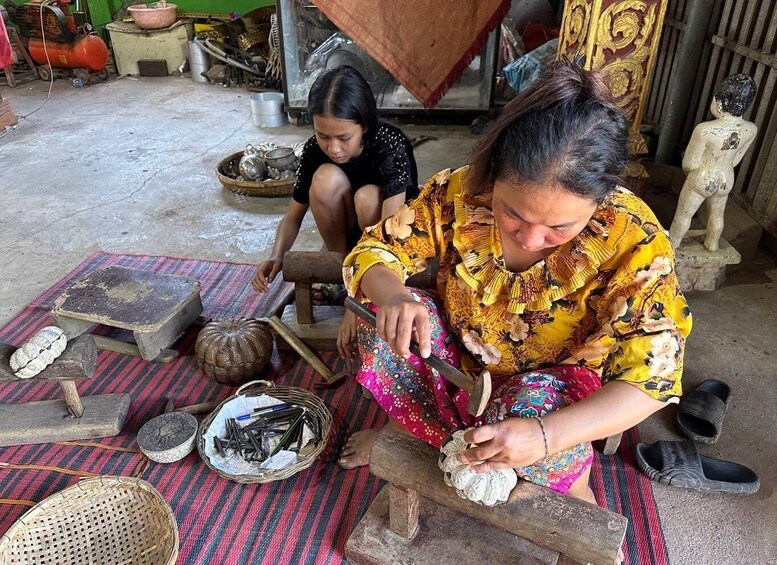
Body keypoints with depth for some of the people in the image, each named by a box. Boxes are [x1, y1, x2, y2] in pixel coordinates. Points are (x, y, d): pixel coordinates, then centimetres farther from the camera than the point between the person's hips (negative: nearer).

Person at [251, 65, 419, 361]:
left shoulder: (391, 146, -31)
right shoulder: (315, 151, -18)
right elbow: (294, 215, -8)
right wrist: (276, 256, -30)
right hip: (348, 230, 3)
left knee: (368, 197, -36)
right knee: (326, 178, -28)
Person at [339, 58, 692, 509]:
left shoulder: (632, 239, -27)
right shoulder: (458, 193, -23)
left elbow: (651, 377, -27)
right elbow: (373, 253, -14)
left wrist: (545, 436, -43)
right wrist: (393, 297, -39)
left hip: (560, 393, -2)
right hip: (462, 368, 3)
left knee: (533, 403, -36)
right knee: (384, 316, -22)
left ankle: (569, 481, -1)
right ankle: (412, 429, 4)